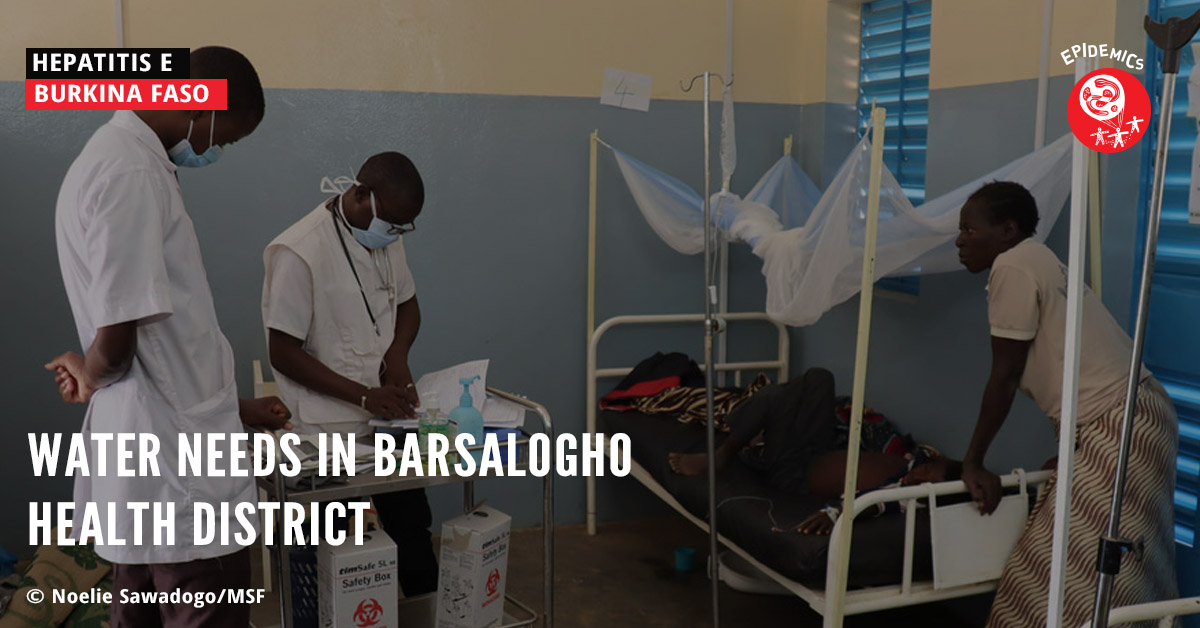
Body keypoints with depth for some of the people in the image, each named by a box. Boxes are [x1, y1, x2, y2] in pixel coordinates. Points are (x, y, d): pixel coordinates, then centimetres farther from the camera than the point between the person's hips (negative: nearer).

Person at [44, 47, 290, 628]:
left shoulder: (112, 158, 14)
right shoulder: (132, 174, -19)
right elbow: (118, 338, -20)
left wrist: (234, 408, 15)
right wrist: (90, 377, 0)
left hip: (143, 447, 10)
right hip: (177, 458, -10)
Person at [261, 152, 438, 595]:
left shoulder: (386, 238, 5)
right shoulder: (298, 252, -17)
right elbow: (283, 353, -15)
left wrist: (397, 353, -2)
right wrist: (364, 396, -21)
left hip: (392, 418, 7)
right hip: (335, 431, -6)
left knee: (413, 527, 11)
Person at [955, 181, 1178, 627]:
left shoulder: (1012, 266, -11)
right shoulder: (1037, 262, 16)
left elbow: (1005, 376, -12)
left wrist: (972, 462, -4)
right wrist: (1067, 452, 22)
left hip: (1116, 428, -10)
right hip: (1131, 418, 10)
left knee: (1064, 577, -5)